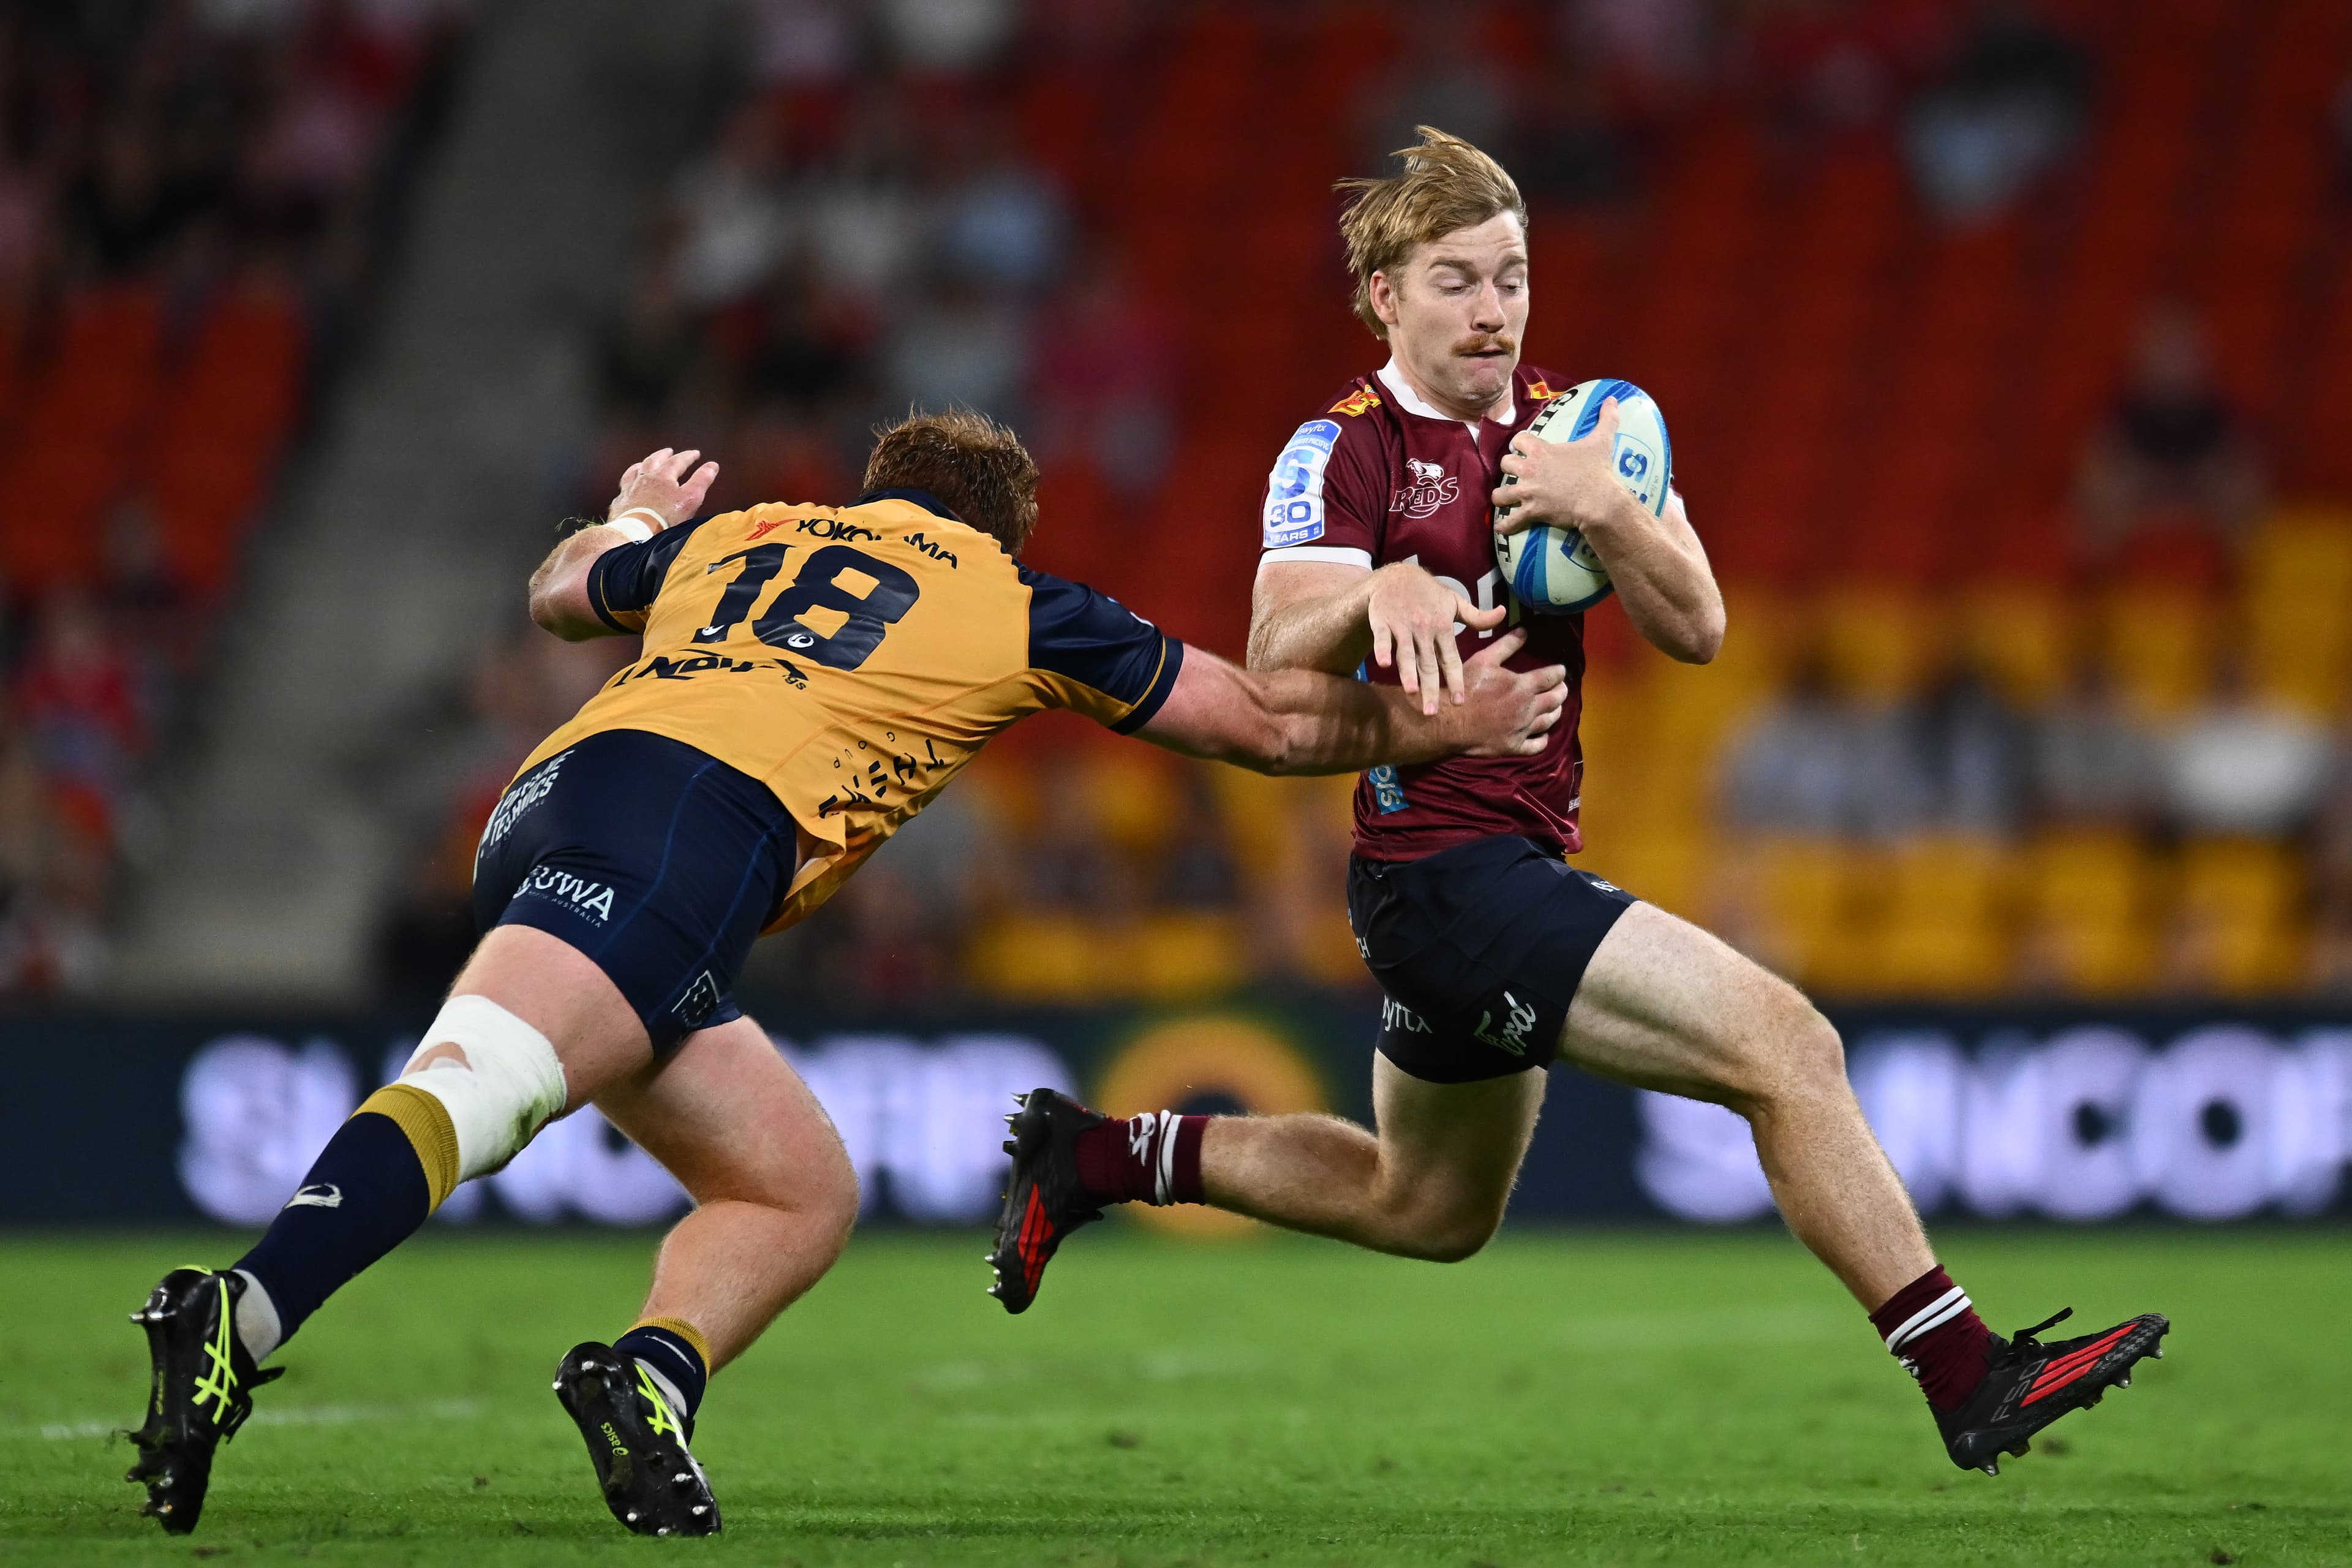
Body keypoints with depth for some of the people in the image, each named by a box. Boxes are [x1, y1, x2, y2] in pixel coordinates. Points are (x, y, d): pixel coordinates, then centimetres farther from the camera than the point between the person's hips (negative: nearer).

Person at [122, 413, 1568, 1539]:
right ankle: (242, 1325, -43)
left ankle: (654, 1375, -18)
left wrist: (638, 516, 74)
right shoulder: (1017, 602, 22)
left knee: (804, 1191, 8)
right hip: (680, 829, -6)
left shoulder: (735, 537, 34)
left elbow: (562, 589, 54)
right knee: (468, 1091, -25)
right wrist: (1441, 725, 44)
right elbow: (1266, 721, 31)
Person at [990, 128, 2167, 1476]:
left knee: (1432, 1211, 26)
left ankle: (1103, 1156, 36)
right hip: (1445, 859, -9)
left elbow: (1696, 628, -1)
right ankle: (1970, 1379, -20)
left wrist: (1603, 511, -20)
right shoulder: (1346, 450, -9)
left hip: (1525, 866, 9)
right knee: (1787, 1046, -21)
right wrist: (1384, 590, -42)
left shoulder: (1569, 425, 9)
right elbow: (1277, 658, -22)